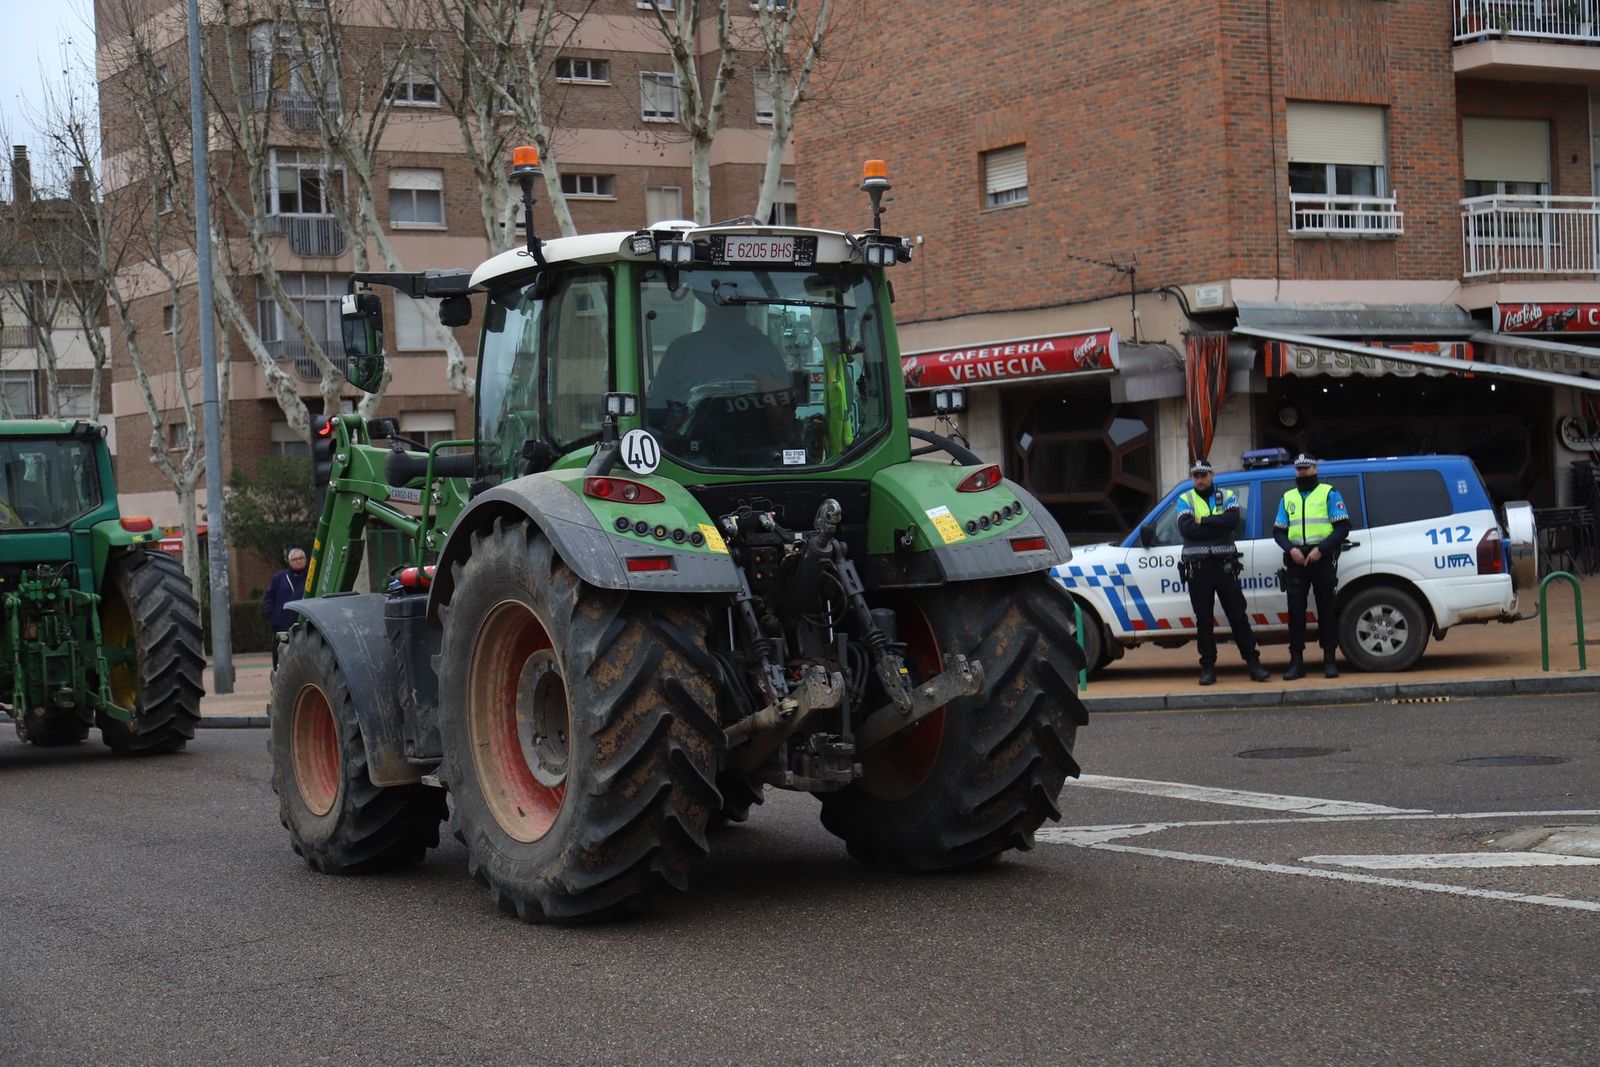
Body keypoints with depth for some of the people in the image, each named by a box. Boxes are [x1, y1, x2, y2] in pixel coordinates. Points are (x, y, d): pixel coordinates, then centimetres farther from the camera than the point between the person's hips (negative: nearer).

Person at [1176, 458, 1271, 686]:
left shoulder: (1227, 496, 8)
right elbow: (1186, 529, -12)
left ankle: (1253, 662, 4)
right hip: (1198, 567, 0)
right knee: (1204, 619, 4)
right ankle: (1208, 667, 9)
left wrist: (1203, 521, -11)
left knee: (1238, 614, 1)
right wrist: (1218, 526, -10)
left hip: (1224, 565, 0)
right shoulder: (1185, 500, 6)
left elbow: (1232, 521, -12)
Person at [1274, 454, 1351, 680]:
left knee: (1326, 610, 0)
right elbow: (1278, 532, 13)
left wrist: (1321, 549, -14)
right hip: (1296, 560, 3)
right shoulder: (1287, 498, 15)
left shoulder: (1329, 494, 4)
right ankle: (1296, 662, 0)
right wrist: (1291, 549, -7)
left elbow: (1343, 528, -3)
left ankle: (1329, 661, 4)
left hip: (1322, 558, -3)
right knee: (1295, 611, -2)